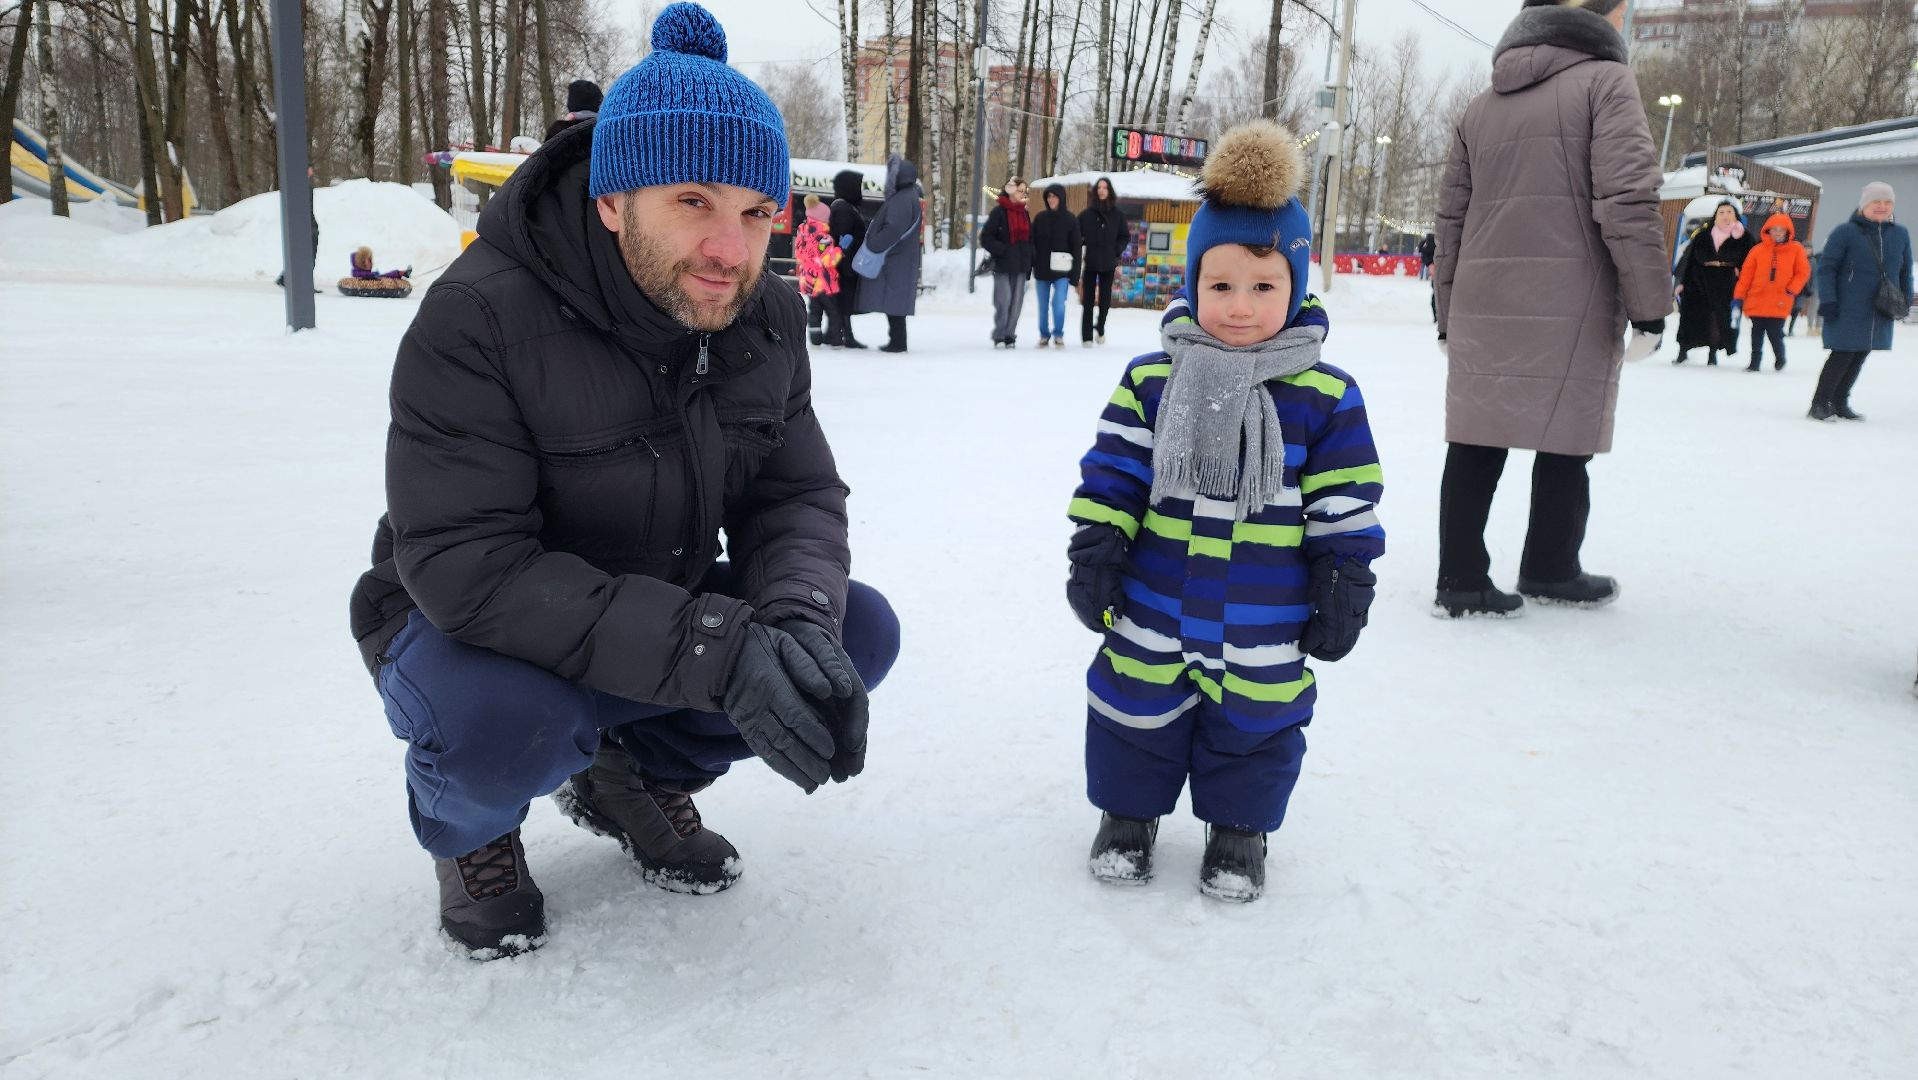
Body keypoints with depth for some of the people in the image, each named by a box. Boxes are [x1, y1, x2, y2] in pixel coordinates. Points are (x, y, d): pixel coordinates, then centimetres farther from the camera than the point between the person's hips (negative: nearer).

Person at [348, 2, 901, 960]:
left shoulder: (765, 321, -8)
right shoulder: (477, 318, -27)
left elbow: (797, 497, -8)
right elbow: (467, 566, -32)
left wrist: (798, 620, -33)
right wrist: (714, 648, -41)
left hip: (668, 614, 5)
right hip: (471, 627, -5)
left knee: (858, 632, -14)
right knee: (497, 722, -38)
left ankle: (639, 772, 11)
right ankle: (469, 827, 3)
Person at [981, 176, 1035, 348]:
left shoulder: (1024, 213, 14)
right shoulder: (999, 212, -3)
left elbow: (1030, 238, 18)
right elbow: (985, 238, -6)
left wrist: (1029, 264, 10)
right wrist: (1002, 251, -13)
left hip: (1020, 266, 5)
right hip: (1002, 265, -5)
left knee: (1017, 303, 2)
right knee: (1003, 301, -10)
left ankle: (1009, 335, 11)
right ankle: (999, 336, 1)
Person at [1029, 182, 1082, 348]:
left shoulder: (1070, 219, -2)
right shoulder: (1040, 218, 4)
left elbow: (1075, 248, -2)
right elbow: (1032, 243, 7)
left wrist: (1075, 275, -6)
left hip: (1061, 270, -3)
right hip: (1042, 269, 3)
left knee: (1058, 303, -13)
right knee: (1043, 305, 9)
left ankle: (1058, 335, 3)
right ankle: (1044, 335, 22)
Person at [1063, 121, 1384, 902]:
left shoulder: (1326, 398, -7)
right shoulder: (1150, 382, -6)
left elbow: (1345, 509, -2)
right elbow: (1110, 479, -3)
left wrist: (1344, 590, -1)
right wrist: (1093, 558, -5)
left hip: (1264, 623, 0)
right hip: (1153, 609, 1)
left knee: (1255, 724, 14)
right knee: (1137, 709, 14)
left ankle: (1240, 826, 36)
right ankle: (1128, 811, 36)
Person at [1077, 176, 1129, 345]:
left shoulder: (1118, 214, 2)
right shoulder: (1086, 213, -1)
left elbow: (1125, 236, 9)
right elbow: (1077, 235, 3)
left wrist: (1117, 250, -4)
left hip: (1108, 264, 1)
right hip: (1090, 263, -1)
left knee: (1105, 299, 4)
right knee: (1088, 300, 0)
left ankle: (1100, 328, 27)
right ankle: (1086, 336, 5)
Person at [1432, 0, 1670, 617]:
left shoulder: (1482, 106, 17)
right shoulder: (1605, 81, -1)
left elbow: (1452, 218, 15)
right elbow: (1627, 201, -11)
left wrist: (1447, 314, 19)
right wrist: (1649, 303, -7)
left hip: (1482, 307, 5)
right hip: (1569, 306, -5)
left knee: (1477, 442, 4)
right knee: (1565, 440, 8)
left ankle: (1461, 582, 4)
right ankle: (1550, 572, 20)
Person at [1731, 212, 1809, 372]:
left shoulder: (1796, 249, 2)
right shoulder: (1758, 250, 2)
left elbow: (1803, 272, 4)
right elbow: (1746, 274, 3)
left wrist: (1792, 290, -6)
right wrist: (1739, 296, 1)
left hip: (1779, 304, -1)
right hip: (1757, 302, 2)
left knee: (1775, 334, -1)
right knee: (1757, 335, 8)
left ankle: (1780, 358, 24)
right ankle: (1755, 361, 19)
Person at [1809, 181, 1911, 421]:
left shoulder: (1900, 234, 9)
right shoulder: (1845, 232, -7)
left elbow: (1905, 271, 18)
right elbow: (1826, 267, -7)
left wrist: (1905, 301, 15)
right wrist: (1827, 301, -13)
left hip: (1880, 314, 6)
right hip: (1848, 311, -6)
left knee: (1859, 358, 10)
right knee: (1842, 356, -8)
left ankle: (1840, 403, 20)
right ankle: (1820, 404, 1)